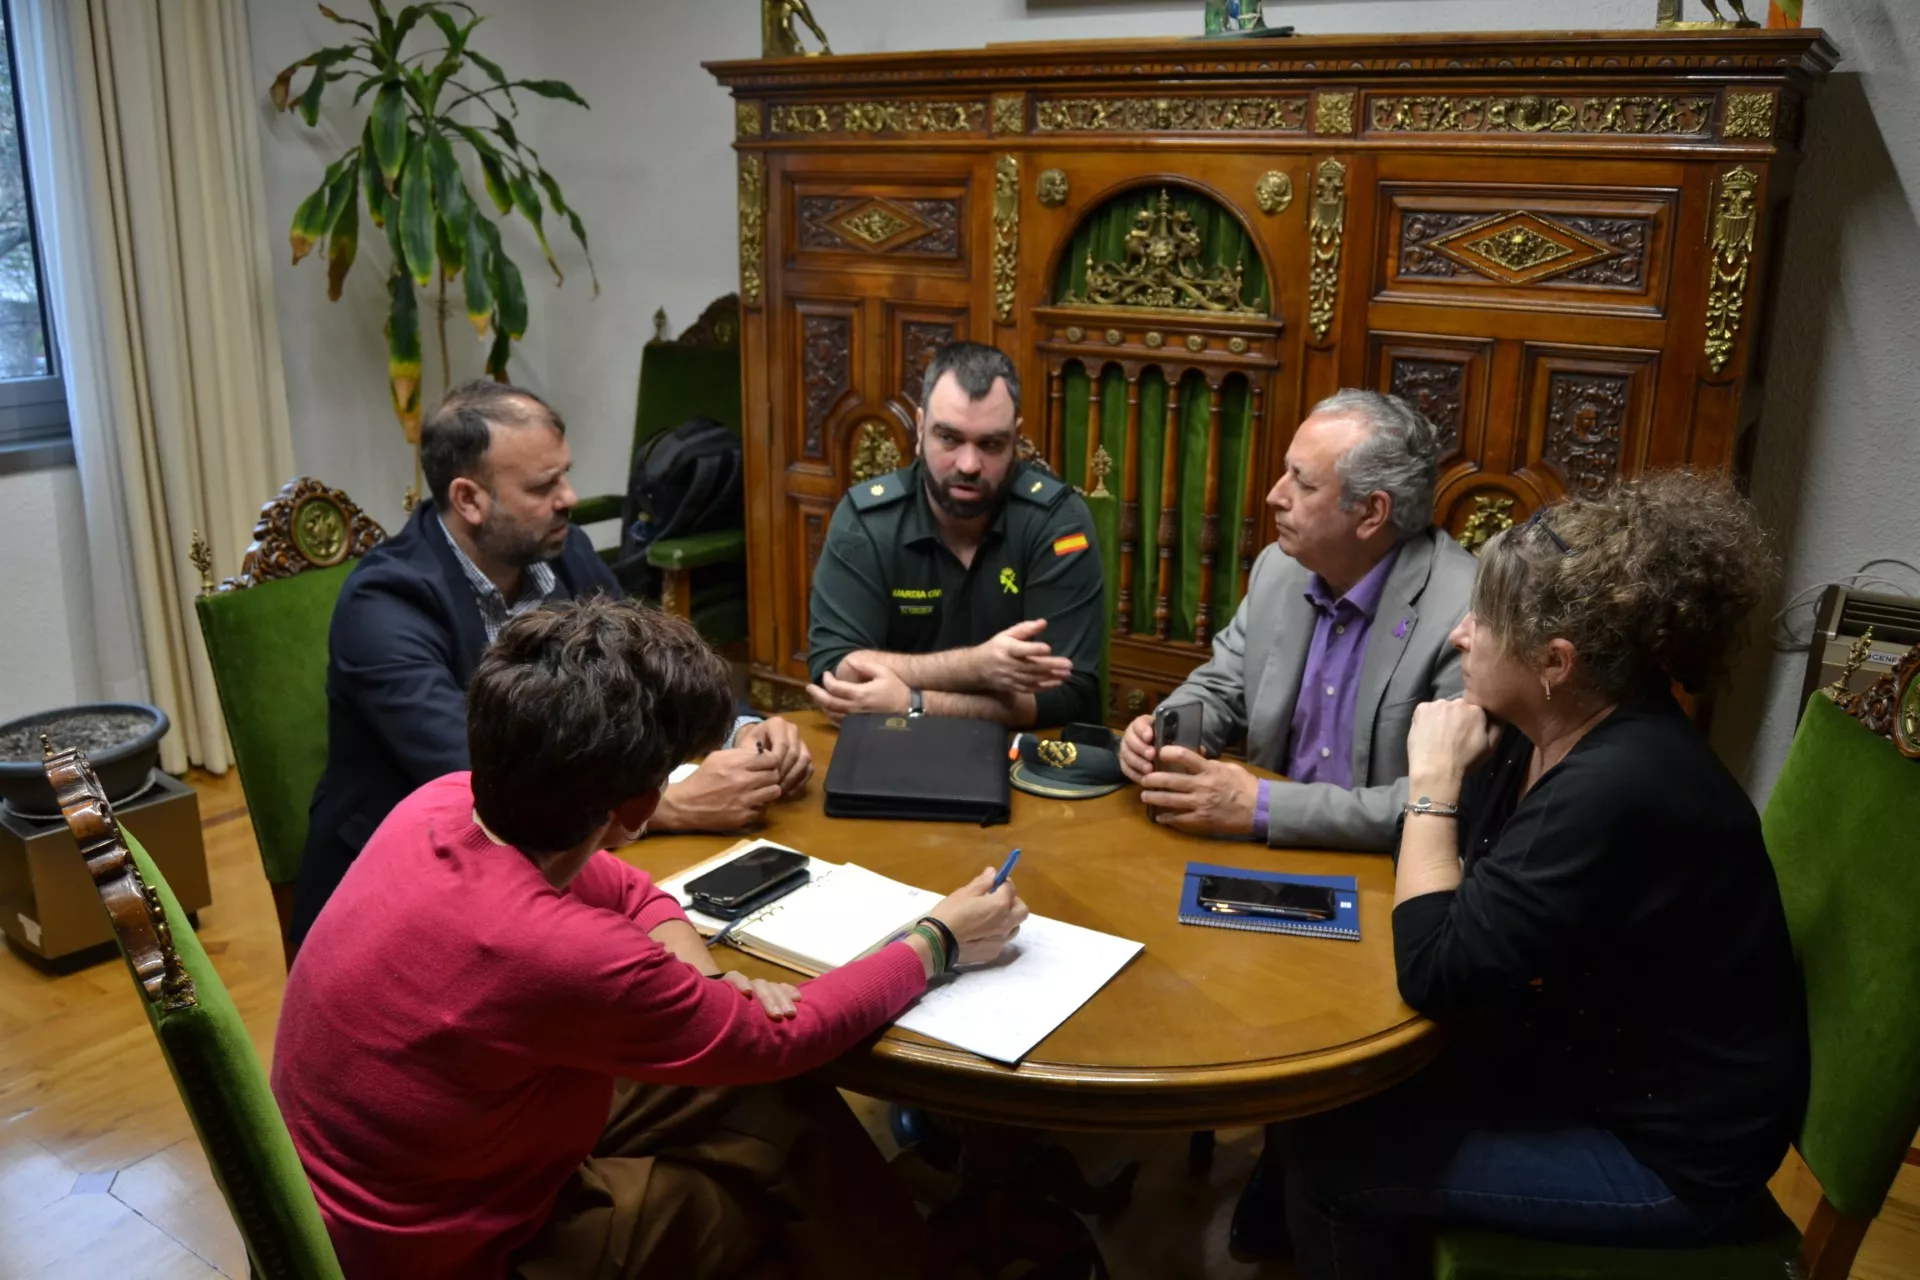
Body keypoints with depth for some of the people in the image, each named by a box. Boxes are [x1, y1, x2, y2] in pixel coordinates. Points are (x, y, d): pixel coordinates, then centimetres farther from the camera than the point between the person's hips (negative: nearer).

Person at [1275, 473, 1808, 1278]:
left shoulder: (1618, 789, -32)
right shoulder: (1558, 729, -4)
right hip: (1590, 1066, 8)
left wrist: (1433, 779, -22)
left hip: (1671, 1155, -8)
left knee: (1329, 1151, -6)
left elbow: (1434, 972, -29)